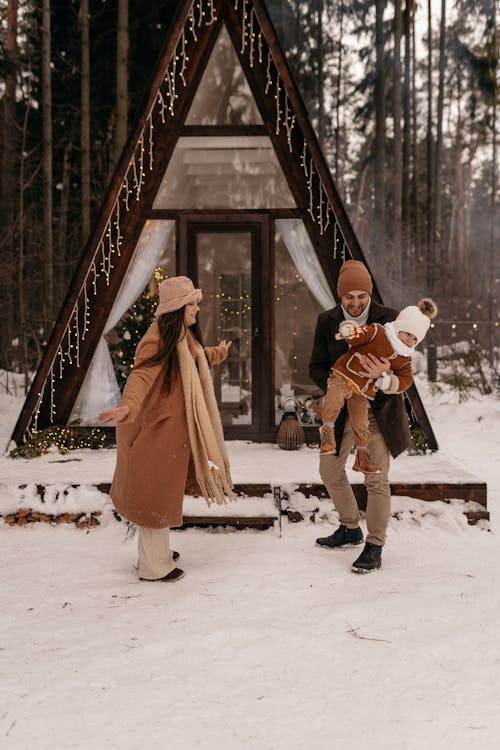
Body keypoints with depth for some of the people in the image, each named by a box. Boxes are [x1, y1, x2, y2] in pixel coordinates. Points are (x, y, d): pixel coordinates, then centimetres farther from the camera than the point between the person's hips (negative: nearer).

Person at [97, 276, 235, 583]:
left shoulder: (184, 337, 8)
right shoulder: (157, 341, -23)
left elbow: (197, 357, 30)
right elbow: (141, 375, -40)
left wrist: (216, 353, 49)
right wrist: (127, 406, -58)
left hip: (176, 426, 10)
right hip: (156, 430, -10)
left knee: (166, 490, 21)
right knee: (156, 493, 2)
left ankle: (159, 550, 37)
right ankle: (154, 567, 15)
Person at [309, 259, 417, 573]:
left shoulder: (388, 318, -11)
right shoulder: (327, 321, -2)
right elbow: (316, 367, -1)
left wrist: (386, 372, -34)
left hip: (379, 409, -4)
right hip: (343, 408, 4)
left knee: (377, 479, -4)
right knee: (330, 469, 13)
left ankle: (374, 547, 11)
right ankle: (350, 528, 35)